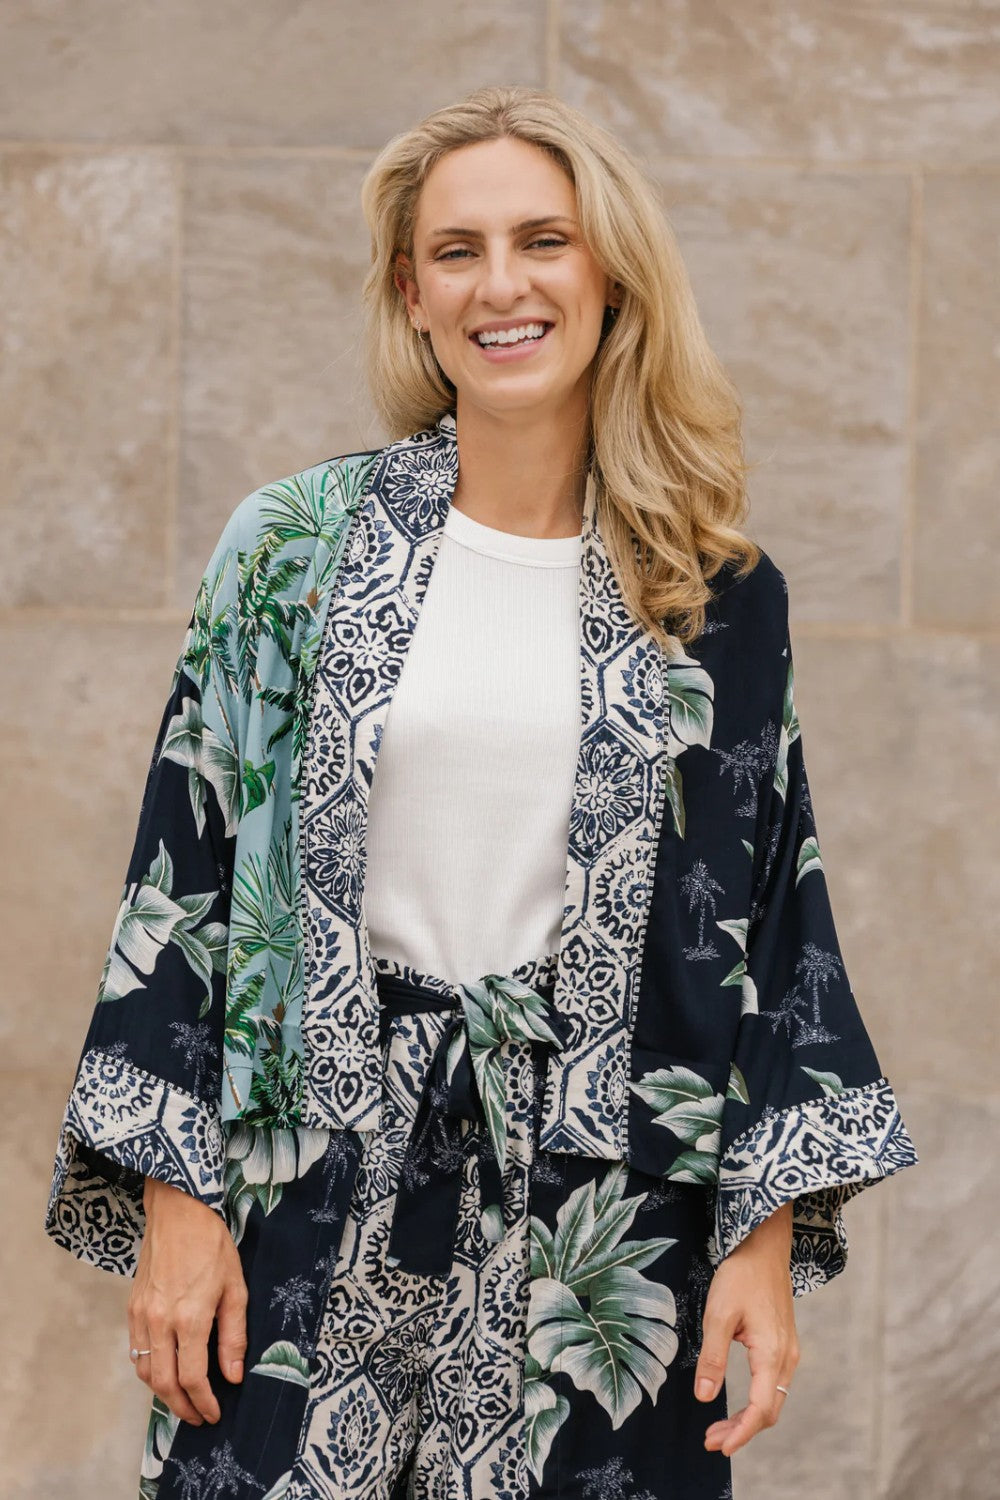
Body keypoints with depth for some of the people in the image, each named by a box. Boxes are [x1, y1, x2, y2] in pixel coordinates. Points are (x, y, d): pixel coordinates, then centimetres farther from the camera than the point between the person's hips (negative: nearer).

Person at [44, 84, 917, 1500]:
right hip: (319, 1184, 0)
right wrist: (174, 1197, -5)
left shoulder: (718, 595, 3)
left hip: (606, 1207, 1)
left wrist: (768, 1234, 0)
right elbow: (185, 865, 1)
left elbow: (769, 914, 5)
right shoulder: (294, 545, 0)